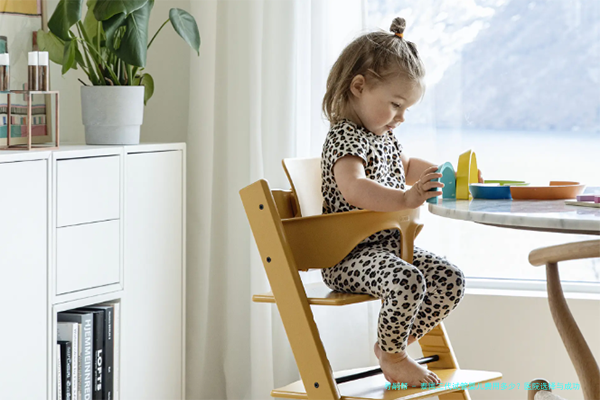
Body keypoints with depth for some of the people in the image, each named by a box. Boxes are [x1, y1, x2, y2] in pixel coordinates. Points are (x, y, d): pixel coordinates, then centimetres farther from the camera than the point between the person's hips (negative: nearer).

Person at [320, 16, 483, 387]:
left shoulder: (385, 137, 15)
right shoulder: (345, 139, -16)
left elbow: (406, 166, 37)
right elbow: (353, 189, -35)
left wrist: (445, 174, 21)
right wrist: (406, 198, -45)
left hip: (390, 246, 10)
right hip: (351, 256, -10)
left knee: (451, 280, -4)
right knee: (406, 282, -34)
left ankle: (394, 344, 10)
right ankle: (393, 356, -8)